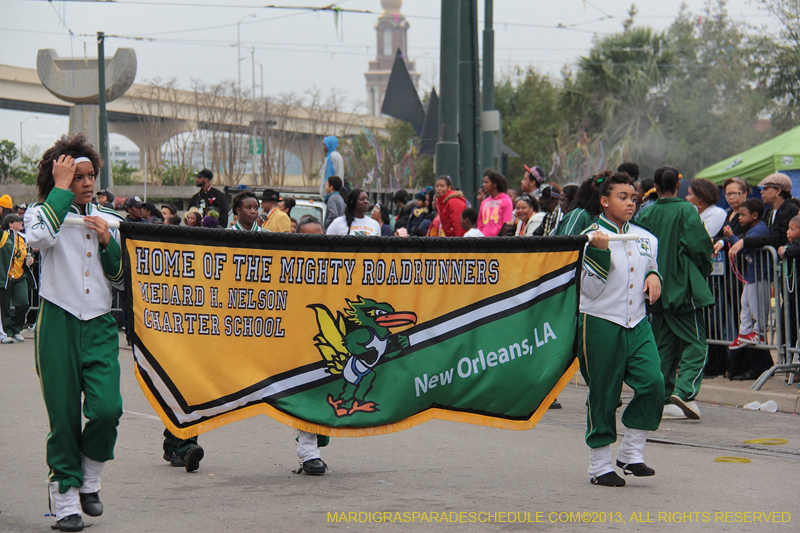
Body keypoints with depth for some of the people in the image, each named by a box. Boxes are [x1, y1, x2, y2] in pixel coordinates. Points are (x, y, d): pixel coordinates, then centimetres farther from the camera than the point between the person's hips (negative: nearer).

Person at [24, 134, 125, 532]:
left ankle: (88, 481, 11)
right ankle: (66, 501, 8)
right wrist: (62, 190, -15)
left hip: (99, 325, 3)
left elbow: (120, 279, 15)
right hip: (58, 323, -3)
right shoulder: (41, 213, 1)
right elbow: (39, 237, -24)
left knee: (106, 408, -13)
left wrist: (107, 241, -2)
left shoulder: (108, 221, 12)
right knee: (64, 416, -2)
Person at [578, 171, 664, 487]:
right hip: (600, 324, -5)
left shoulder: (647, 239, 11)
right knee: (603, 395, 1)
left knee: (653, 383, -11)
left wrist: (654, 277, 3)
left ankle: (631, 452, 4)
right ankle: (599, 465, 13)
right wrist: (599, 251, -22)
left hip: (638, 324, 5)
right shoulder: (591, 237, -6)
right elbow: (590, 289, -10)